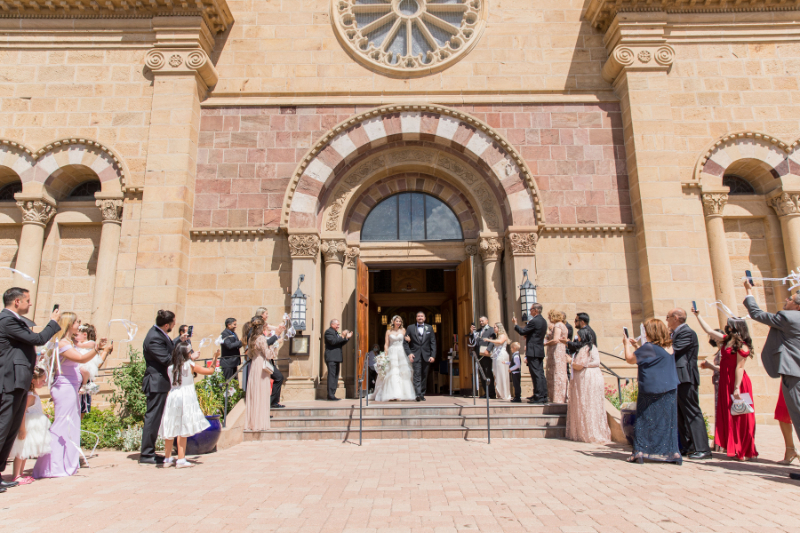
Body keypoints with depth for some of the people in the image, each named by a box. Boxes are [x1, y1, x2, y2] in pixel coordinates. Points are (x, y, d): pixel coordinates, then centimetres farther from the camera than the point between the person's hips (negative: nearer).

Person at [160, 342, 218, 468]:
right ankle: (181, 460, -1)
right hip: (185, 398, -5)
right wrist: (215, 358, 17)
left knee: (171, 428, 13)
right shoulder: (190, 365, -5)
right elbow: (210, 371, 0)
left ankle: (168, 458, 22)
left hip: (172, 396, 5)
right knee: (183, 429, -3)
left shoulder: (170, 367, 7)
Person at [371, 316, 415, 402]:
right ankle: (392, 395, -10)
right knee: (392, 374, -7)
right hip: (392, 353, -1)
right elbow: (386, 344, 4)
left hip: (401, 353, 1)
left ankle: (403, 394, 4)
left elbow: (406, 340, 7)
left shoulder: (403, 330, 9)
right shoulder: (388, 331, 8)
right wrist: (386, 355, -6)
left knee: (403, 373, -3)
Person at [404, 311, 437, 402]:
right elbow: (405, 342, 3)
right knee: (417, 375, -11)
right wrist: (409, 353, -10)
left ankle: (422, 394, 15)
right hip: (415, 356, -2)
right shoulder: (410, 328, 6)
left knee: (424, 376, 6)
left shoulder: (429, 328, 11)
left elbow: (433, 343, 7)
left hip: (426, 356, 2)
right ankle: (418, 395, -16)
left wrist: (433, 355, -3)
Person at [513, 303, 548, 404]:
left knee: (536, 374, -7)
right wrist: (528, 336, 14)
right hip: (540, 351, 9)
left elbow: (522, 332, -14)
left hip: (533, 351, -9)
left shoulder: (534, 321, -16)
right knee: (540, 374, 12)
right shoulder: (543, 321, 13)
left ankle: (539, 397, -5)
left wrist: (515, 324, 1)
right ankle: (543, 396, 15)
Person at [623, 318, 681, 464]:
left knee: (645, 420, 1)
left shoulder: (649, 347, -17)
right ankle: (671, 452, 13)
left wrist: (627, 344, 2)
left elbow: (630, 359, -13)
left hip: (652, 391, -7)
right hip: (668, 390, 7)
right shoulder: (666, 348, 10)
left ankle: (640, 452, 3)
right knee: (667, 421, 11)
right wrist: (637, 346, 24)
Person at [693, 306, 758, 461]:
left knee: (739, 417, -1)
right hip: (726, 382, 8)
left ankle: (745, 452, 9)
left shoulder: (741, 345, -14)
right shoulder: (726, 340, 10)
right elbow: (709, 331, 20)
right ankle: (735, 448, 19)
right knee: (728, 416, 11)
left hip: (736, 382, -8)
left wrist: (737, 388, -21)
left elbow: (739, 367, -18)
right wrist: (698, 315, 22)